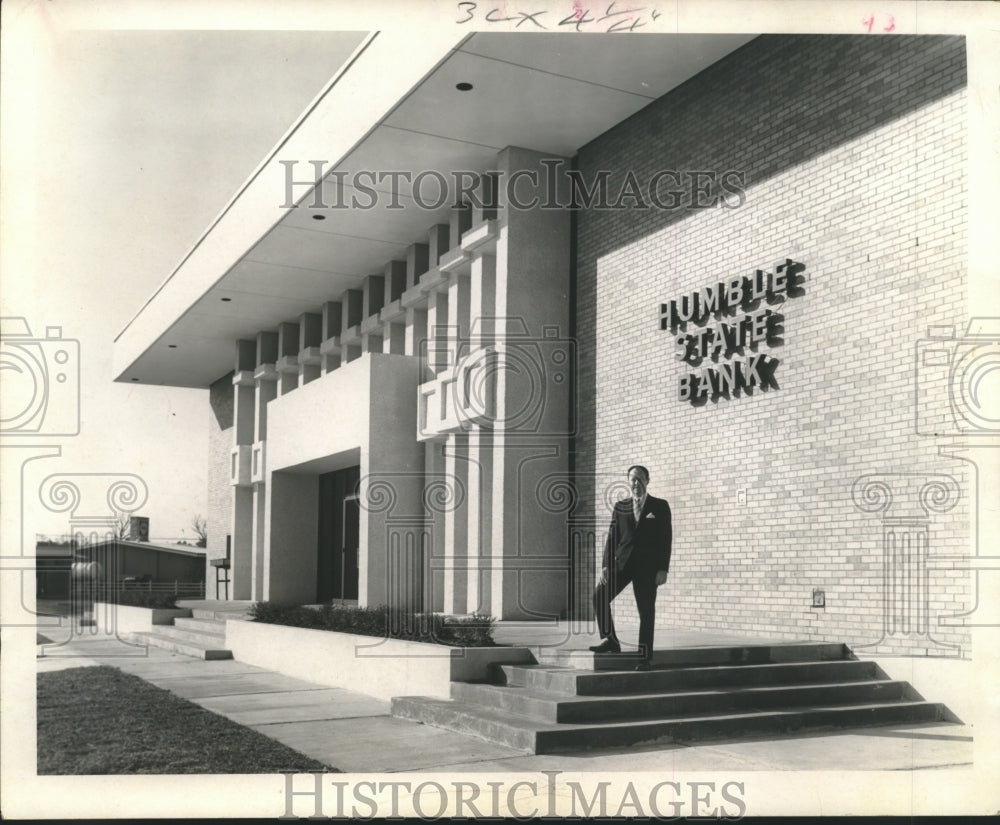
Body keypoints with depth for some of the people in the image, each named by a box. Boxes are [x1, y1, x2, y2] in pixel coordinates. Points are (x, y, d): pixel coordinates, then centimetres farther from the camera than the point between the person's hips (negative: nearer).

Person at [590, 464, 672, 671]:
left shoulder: (660, 506, 4)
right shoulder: (620, 507, 12)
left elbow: (666, 539, 0)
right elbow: (612, 537, 9)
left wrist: (663, 569, -8)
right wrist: (606, 564, -2)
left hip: (647, 566, -3)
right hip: (622, 561, 3)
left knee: (646, 611, 0)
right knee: (599, 595, -14)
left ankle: (645, 657, 8)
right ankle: (610, 640, 0)